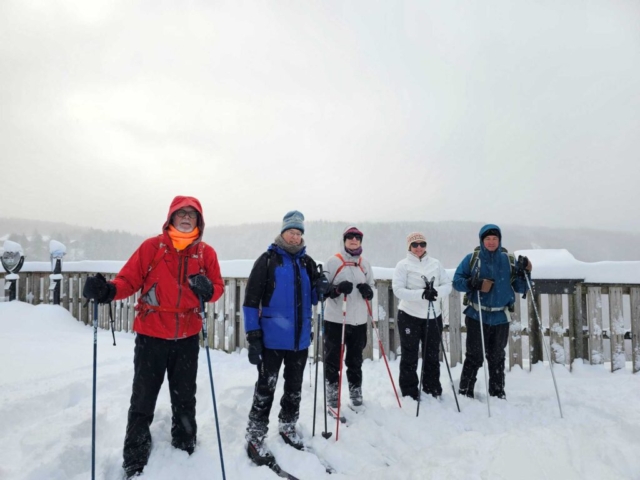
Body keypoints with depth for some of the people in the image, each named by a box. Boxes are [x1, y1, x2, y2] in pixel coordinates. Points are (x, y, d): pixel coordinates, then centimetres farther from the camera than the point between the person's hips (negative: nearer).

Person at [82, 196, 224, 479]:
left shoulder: (206, 253, 2)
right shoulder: (151, 247, -4)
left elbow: (218, 287, 6)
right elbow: (130, 279, -7)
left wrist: (208, 290, -16)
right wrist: (108, 291, -26)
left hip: (188, 337, 2)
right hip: (151, 335, -2)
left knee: (184, 400, 16)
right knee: (143, 400, 6)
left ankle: (184, 453, 36)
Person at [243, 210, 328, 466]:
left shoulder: (307, 262, 8)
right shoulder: (267, 260, -7)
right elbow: (252, 298, -10)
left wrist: (320, 289, -9)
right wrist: (253, 335, -15)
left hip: (300, 338, 5)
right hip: (272, 338, -5)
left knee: (295, 388, 18)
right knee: (265, 389, 1)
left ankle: (287, 426, 37)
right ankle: (255, 438, 16)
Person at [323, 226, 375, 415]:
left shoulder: (365, 263, 10)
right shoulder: (333, 261, -4)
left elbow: (371, 286, 18)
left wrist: (368, 291, -5)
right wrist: (338, 289, -23)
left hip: (359, 320, 4)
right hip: (335, 319, -4)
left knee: (355, 360, 15)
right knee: (333, 360, 3)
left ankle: (356, 396, 29)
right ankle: (332, 400, 16)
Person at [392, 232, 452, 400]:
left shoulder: (435, 263, 6)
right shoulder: (403, 265, -5)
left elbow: (448, 285, 3)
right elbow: (398, 290, -14)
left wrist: (436, 292, -19)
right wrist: (421, 294, -26)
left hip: (433, 316, 4)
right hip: (409, 316, -3)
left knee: (432, 355, 14)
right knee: (409, 356, 7)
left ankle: (432, 390, 29)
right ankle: (409, 392, 19)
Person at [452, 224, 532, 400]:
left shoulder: (508, 260, 4)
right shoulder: (472, 259, -3)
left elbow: (520, 288, 6)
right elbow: (457, 281, -3)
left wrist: (524, 271, -11)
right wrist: (473, 284, -21)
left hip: (501, 318, 3)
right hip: (477, 316, -2)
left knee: (497, 357, 14)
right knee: (474, 356, 0)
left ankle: (497, 393, 28)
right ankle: (465, 392, 12)